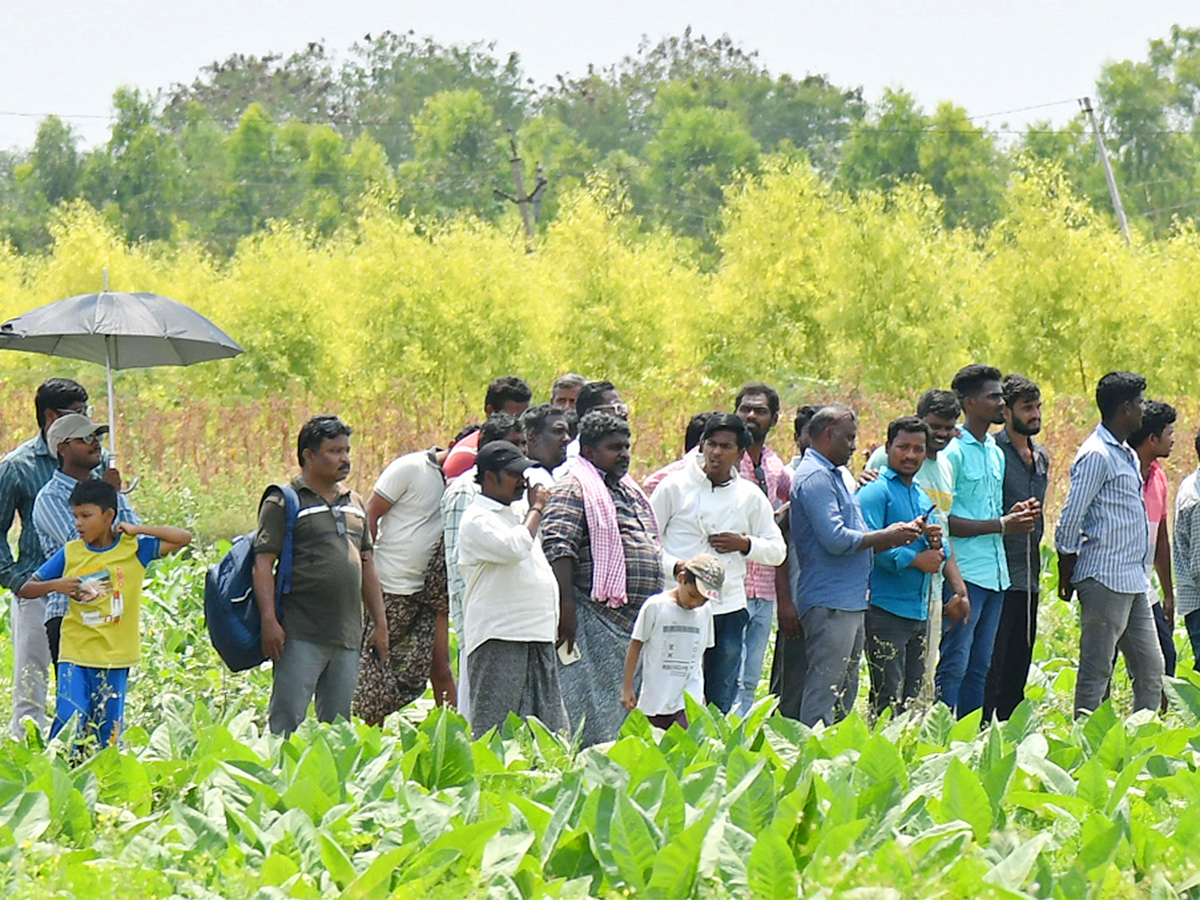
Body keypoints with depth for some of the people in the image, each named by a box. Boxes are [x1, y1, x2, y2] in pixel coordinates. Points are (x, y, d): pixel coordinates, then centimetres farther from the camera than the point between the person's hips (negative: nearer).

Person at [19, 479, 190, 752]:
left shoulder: (134, 548, 1)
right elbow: (24, 588, 7)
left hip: (115, 657, 0)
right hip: (75, 655, 0)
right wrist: (55, 585, -13)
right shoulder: (70, 553, 3)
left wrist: (137, 530, -6)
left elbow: (184, 538, -2)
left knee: (107, 734, 4)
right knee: (69, 723, -13)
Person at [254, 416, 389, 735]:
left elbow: (367, 566, 22)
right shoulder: (284, 502, -3)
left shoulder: (353, 503, 18)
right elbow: (263, 565, -8)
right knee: (287, 720, -10)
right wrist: (269, 620, -18)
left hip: (347, 637, 6)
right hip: (301, 635, -6)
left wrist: (380, 624, 17)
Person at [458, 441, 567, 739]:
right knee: (493, 732, -10)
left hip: (537, 636, 9)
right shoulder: (478, 520, -7)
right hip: (498, 637, -9)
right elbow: (515, 548, -24)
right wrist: (536, 509, -11)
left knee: (552, 732, 5)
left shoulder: (514, 515, 22)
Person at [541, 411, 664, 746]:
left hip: (635, 621, 9)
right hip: (595, 618, -9)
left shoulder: (629, 491, 21)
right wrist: (566, 607, -25)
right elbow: (558, 548, -18)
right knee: (594, 712, -10)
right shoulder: (573, 490, -7)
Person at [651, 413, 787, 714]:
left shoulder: (750, 496, 10)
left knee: (723, 700, 6)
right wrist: (674, 566, -15)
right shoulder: (674, 487, 2)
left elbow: (778, 551, 14)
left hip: (729, 608, 3)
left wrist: (746, 545, -5)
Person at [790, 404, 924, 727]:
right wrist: (886, 537, -10)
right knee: (822, 698, -10)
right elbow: (836, 540, -22)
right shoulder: (815, 477, -13)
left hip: (850, 602, 11)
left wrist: (899, 532, 9)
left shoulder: (833, 476, 20)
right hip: (829, 604, -11)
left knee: (844, 696, 12)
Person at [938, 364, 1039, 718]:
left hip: (995, 574, 9)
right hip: (964, 573, -9)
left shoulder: (996, 454, 18)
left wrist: (1016, 516, 4)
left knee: (979, 667, 10)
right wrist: (1001, 525, -15)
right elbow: (943, 520, -15)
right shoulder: (953, 452, -9)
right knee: (953, 666, -8)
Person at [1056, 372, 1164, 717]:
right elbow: (1070, 519, -12)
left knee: (1151, 669, 8)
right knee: (1096, 670, -4)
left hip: (1133, 581, 9)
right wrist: (1067, 571, -7)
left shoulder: (1127, 455, 18)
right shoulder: (1096, 455, -12)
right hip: (1106, 580, -9)